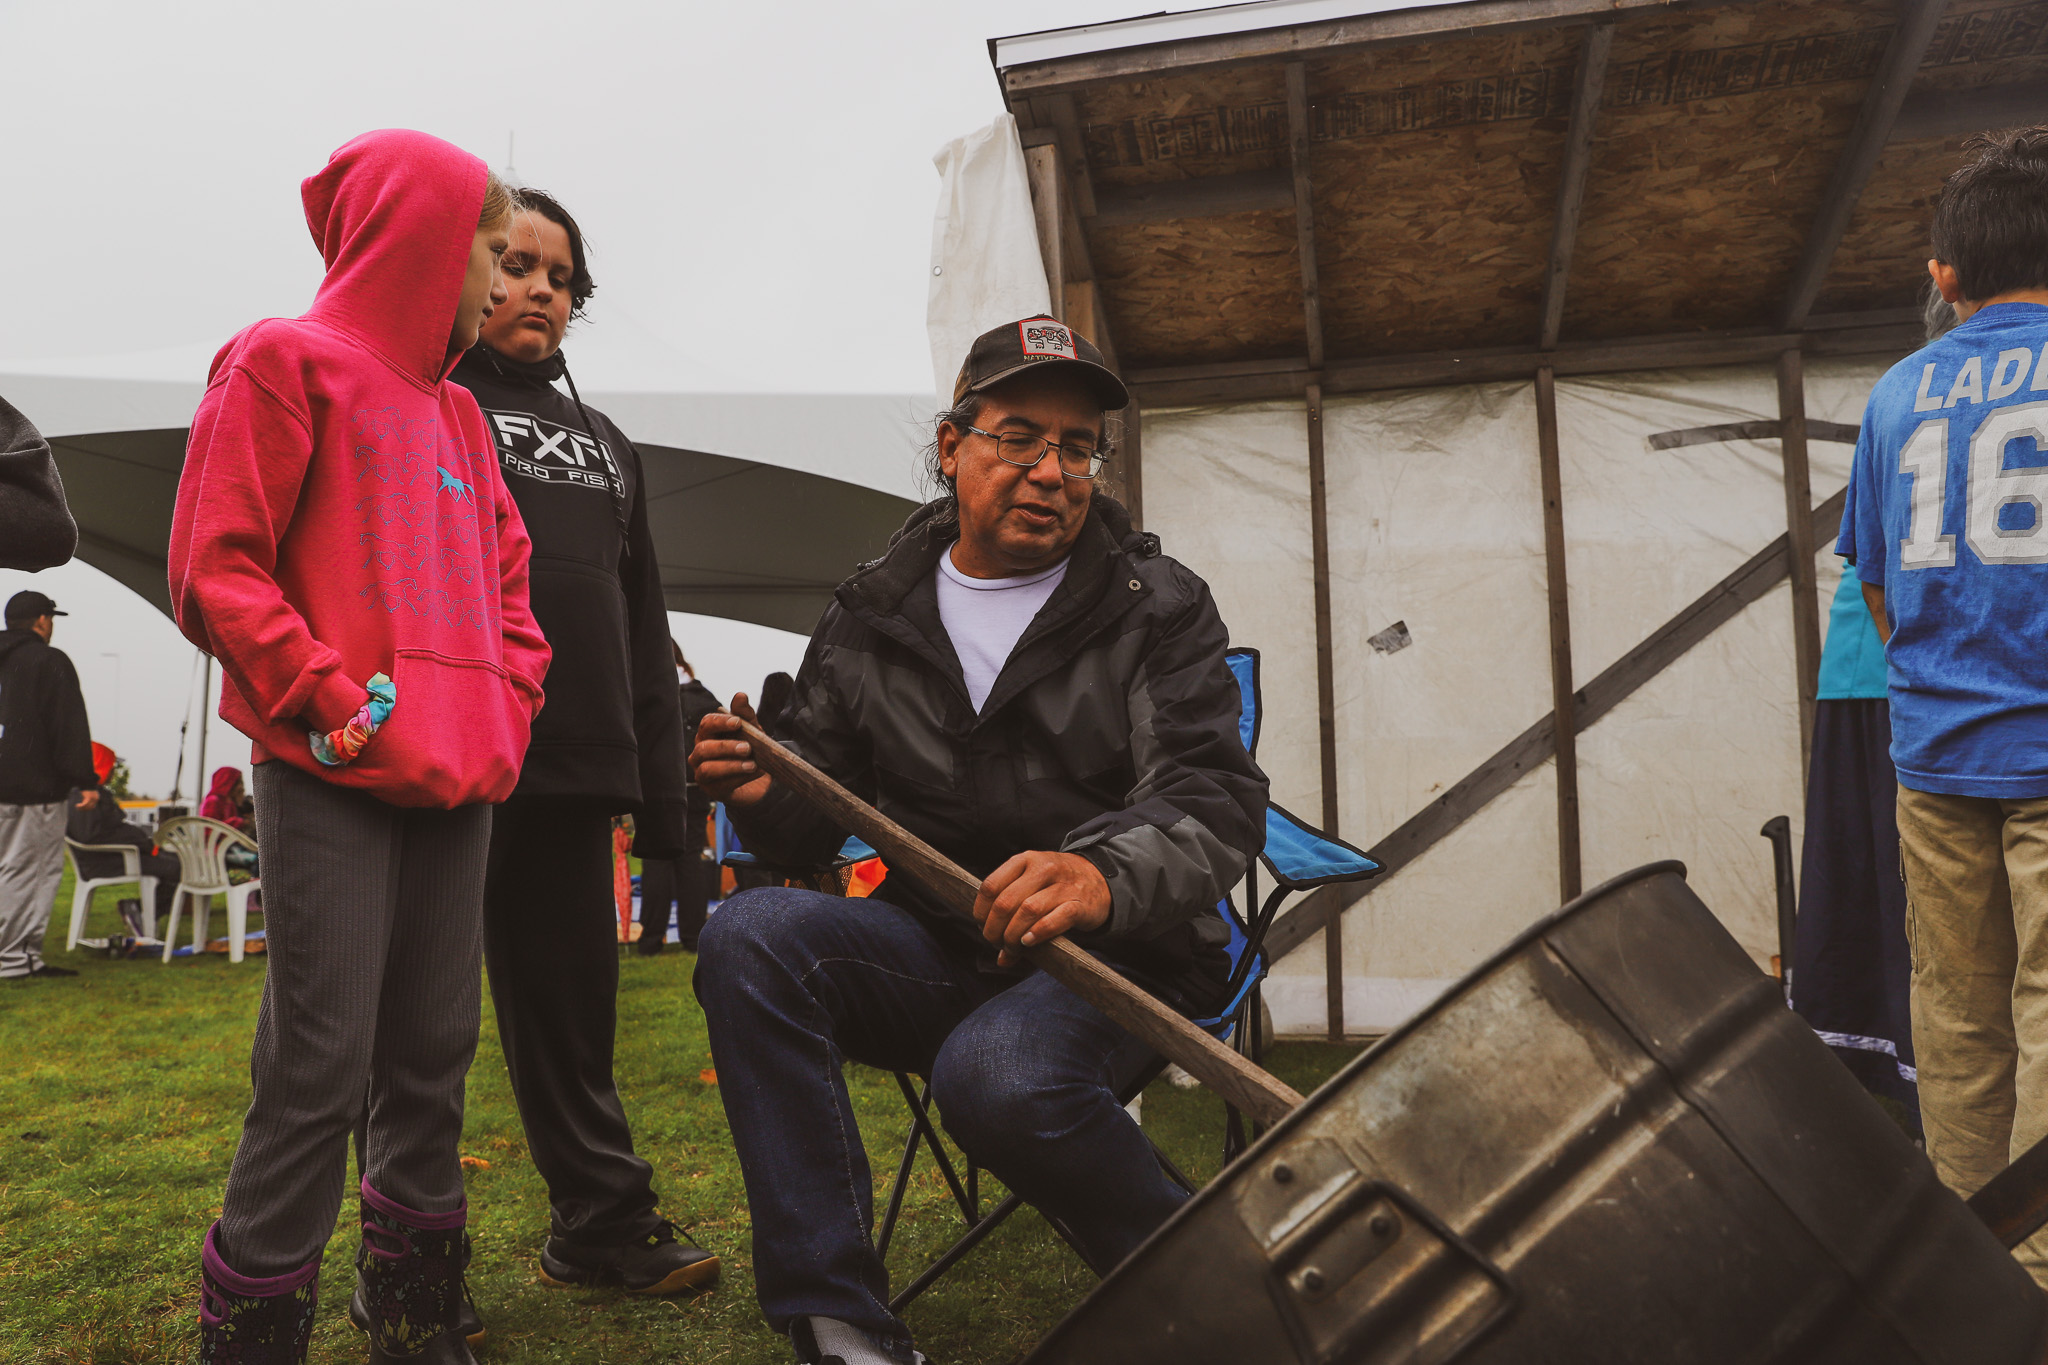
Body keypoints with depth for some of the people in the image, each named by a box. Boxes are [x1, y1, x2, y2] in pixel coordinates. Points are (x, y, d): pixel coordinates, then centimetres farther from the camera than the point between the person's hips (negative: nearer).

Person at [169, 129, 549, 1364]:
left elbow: (507, 586, 23)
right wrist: (343, 709, -13)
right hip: (331, 780, -6)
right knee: (320, 1072, -6)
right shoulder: (288, 363, 0)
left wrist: (503, 724, 8)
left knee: (434, 1062, 10)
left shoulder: (458, 413, 20)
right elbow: (216, 573, -7)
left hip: (459, 789, 7)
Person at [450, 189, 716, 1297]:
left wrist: (662, 785, 15)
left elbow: (642, 619, 20)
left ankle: (602, 1224, 24)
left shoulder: (604, 443, 22)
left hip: (575, 768, 5)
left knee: (573, 999, 12)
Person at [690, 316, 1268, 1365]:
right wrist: (766, 795, -14)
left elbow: (1217, 802, -12)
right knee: (748, 935, -22)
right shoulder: (869, 614, 9)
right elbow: (817, 818, 12)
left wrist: (1107, 876, -35)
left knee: (997, 1072, -35)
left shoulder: (1160, 610, 0)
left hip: (1114, 961, -3)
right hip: (934, 954, 4)